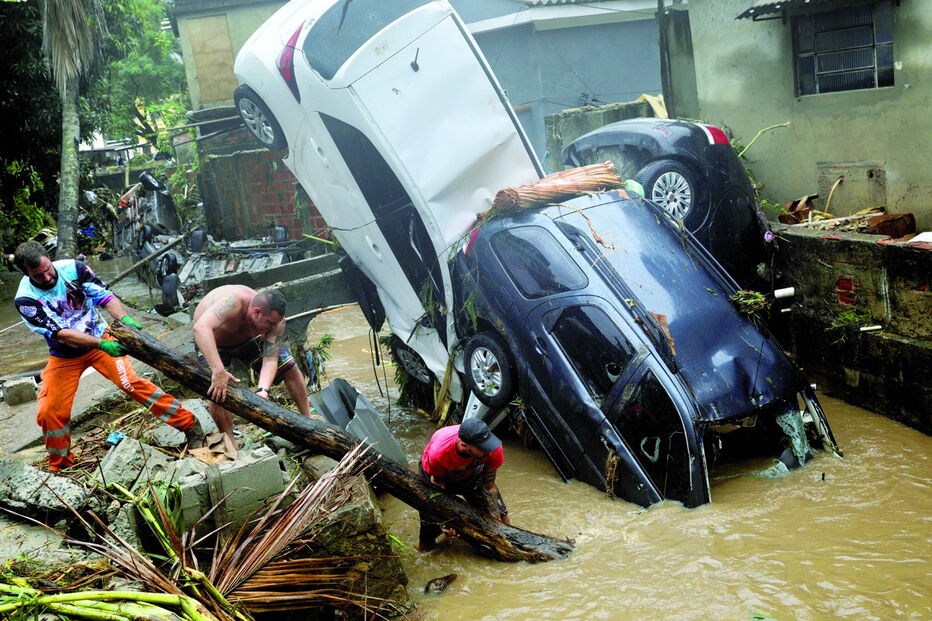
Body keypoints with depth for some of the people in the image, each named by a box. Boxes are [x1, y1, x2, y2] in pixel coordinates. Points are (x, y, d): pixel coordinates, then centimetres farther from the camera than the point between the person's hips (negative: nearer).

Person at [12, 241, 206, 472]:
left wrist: (124, 318, -39)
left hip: (100, 337, -1)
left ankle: (189, 425, -12)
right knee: (50, 413, -4)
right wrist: (102, 345, -38)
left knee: (132, 382, -18)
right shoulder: (25, 299, -20)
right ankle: (61, 466, 21)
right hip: (64, 356, 1)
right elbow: (60, 333, -27)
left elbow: (105, 297, -17)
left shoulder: (73, 268, -17)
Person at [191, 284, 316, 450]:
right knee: (216, 392, -24)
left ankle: (308, 420, 14)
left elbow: (270, 360, -28)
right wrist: (218, 371, -64)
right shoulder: (233, 302, -45)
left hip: (249, 340, 4)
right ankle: (231, 445, -5)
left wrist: (262, 391, -46)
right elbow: (201, 327, -59)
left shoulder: (276, 319, -29)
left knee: (290, 368, -4)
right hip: (211, 343, -4)